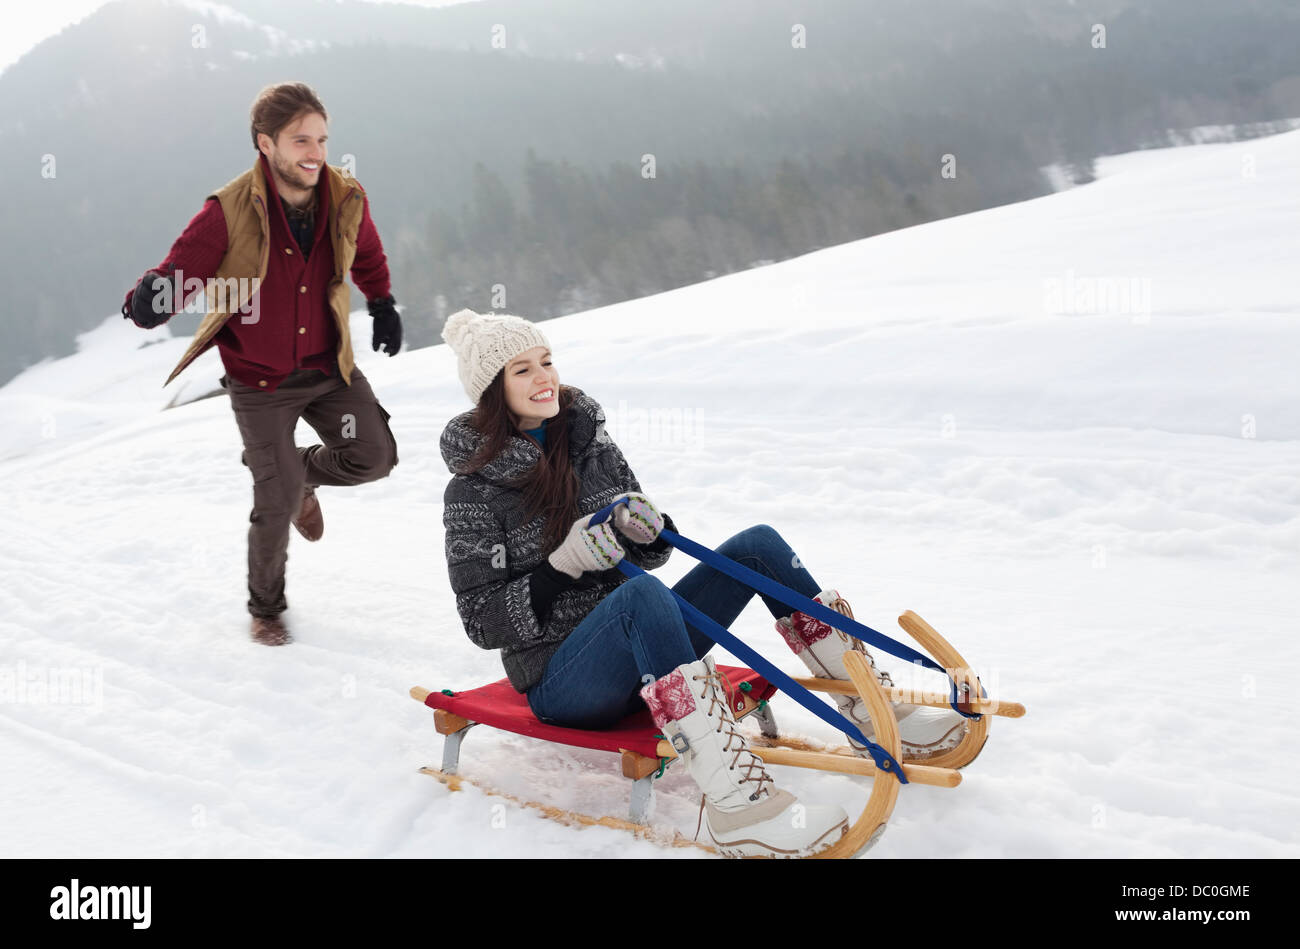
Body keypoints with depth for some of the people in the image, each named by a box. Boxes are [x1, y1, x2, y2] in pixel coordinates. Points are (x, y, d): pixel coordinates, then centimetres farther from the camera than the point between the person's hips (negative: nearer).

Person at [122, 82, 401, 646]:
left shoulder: (345, 199, -9)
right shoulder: (229, 212, -21)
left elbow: (367, 256, 15)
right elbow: (178, 275, -22)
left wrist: (383, 305, 8)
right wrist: (148, 302, -43)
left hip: (329, 366, 4)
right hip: (259, 378, -4)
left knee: (373, 457, -6)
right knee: (279, 502, -4)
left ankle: (301, 471, 29)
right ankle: (265, 609, 22)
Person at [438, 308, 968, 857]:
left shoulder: (589, 439, 8)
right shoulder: (474, 491, -9)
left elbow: (649, 555, 12)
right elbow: (484, 623, -11)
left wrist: (648, 530, -11)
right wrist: (563, 566, -22)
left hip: (635, 649, 7)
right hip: (560, 679, -6)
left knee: (758, 545, -7)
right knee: (643, 593, -38)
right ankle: (735, 802, -47)